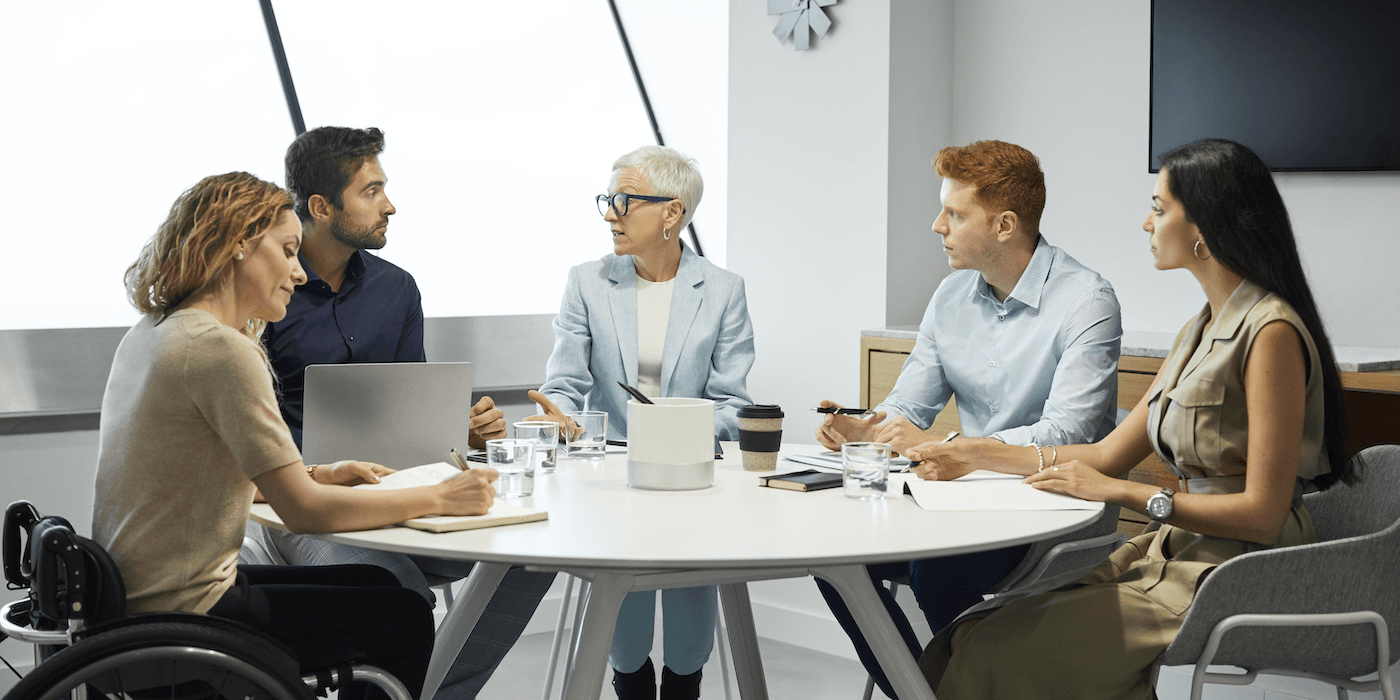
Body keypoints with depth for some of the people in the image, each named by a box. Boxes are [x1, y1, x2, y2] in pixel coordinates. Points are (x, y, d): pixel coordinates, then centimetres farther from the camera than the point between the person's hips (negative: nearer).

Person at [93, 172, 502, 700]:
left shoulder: (151, 334, 9)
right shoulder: (221, 349, -21)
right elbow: (302, 510, -22)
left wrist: (322, 475, 8)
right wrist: (441, 498, -14)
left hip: (139, 593, 10)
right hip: (182, 613, -10)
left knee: (377, 585, 20)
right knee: (404, 618, 4)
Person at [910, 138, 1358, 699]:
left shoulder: (1271, 333, -15)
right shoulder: (1201, 331, 14)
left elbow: (1262, 513, -19)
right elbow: (1111, 453, 18)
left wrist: (1120, 493, -17)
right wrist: (977, 457, 17)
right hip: (1176, 555, 9)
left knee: (993, 650, -19)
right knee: (976, 632, -6)